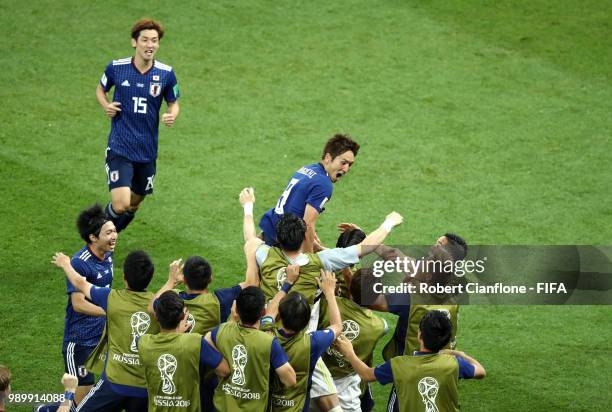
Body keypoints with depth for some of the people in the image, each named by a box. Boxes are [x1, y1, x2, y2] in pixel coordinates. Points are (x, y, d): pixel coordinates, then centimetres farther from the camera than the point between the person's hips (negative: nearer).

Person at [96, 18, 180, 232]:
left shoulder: (166, 73, -4)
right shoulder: (116, 67, -6)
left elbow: (173, 104, 9)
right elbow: (101, 89, 14)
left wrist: (172, 116, -14)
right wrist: (106, 106, -7)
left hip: (147, 150, 3)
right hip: (119, 148, -3)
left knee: (134, 204, 17)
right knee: (121, 205, -18)